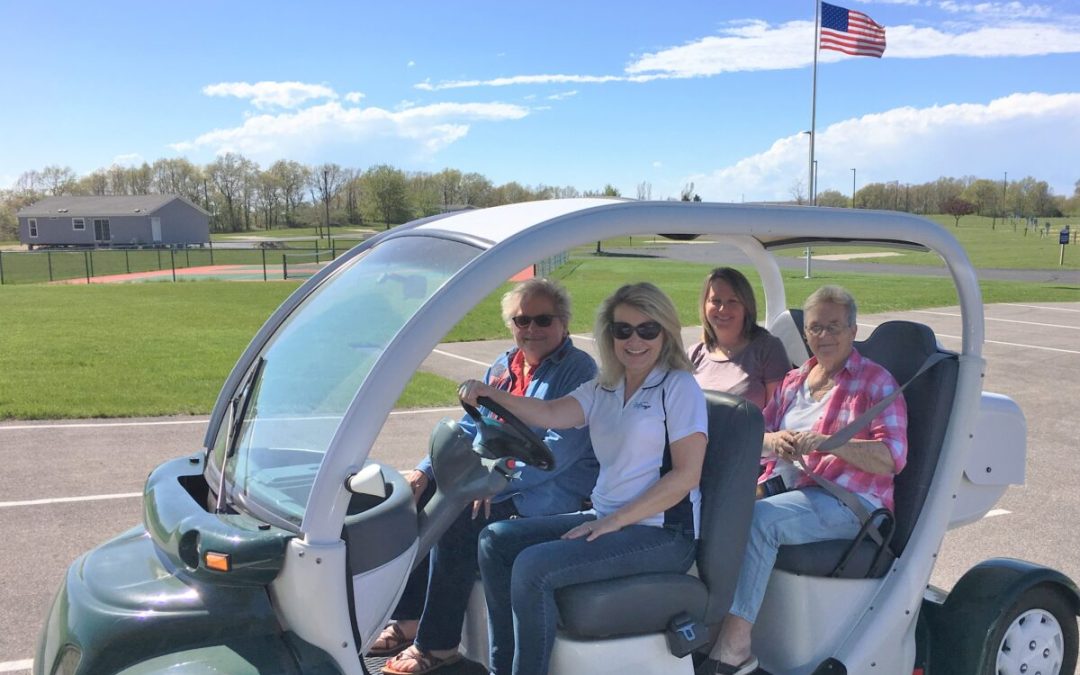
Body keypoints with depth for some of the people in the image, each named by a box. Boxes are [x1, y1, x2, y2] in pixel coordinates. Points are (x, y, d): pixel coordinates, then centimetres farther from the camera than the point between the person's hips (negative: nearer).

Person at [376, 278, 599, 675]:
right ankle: (408, 619, -1)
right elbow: (469, 429, 17)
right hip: (487, 476, 8)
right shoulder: (502, 367, 13)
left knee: (456, 517, -27)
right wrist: (425, 470, 1)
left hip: (546, 490, -8)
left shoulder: (579, 371, -10)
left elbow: (561, 450, -21)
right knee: (414, 498, -7)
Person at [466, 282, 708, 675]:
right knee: (496, 539, 3)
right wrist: (491, 394, -21)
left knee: (533, 567, -23)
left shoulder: (679, 387, -6)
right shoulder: (603, 389, 13)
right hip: (606, 519, 8)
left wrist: (616, 521, -18)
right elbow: (551, 415, -5)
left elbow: (686, 475, -14)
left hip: (663, 533, -8)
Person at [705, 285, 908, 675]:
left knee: (759, 518, -32)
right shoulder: (794, 381, 21)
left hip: (849, 501, -5)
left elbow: (892, 457, -8)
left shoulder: (876, 383, 3)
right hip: (787, 487, 6)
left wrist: (824, 442, -21)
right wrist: (772, 441, -7)